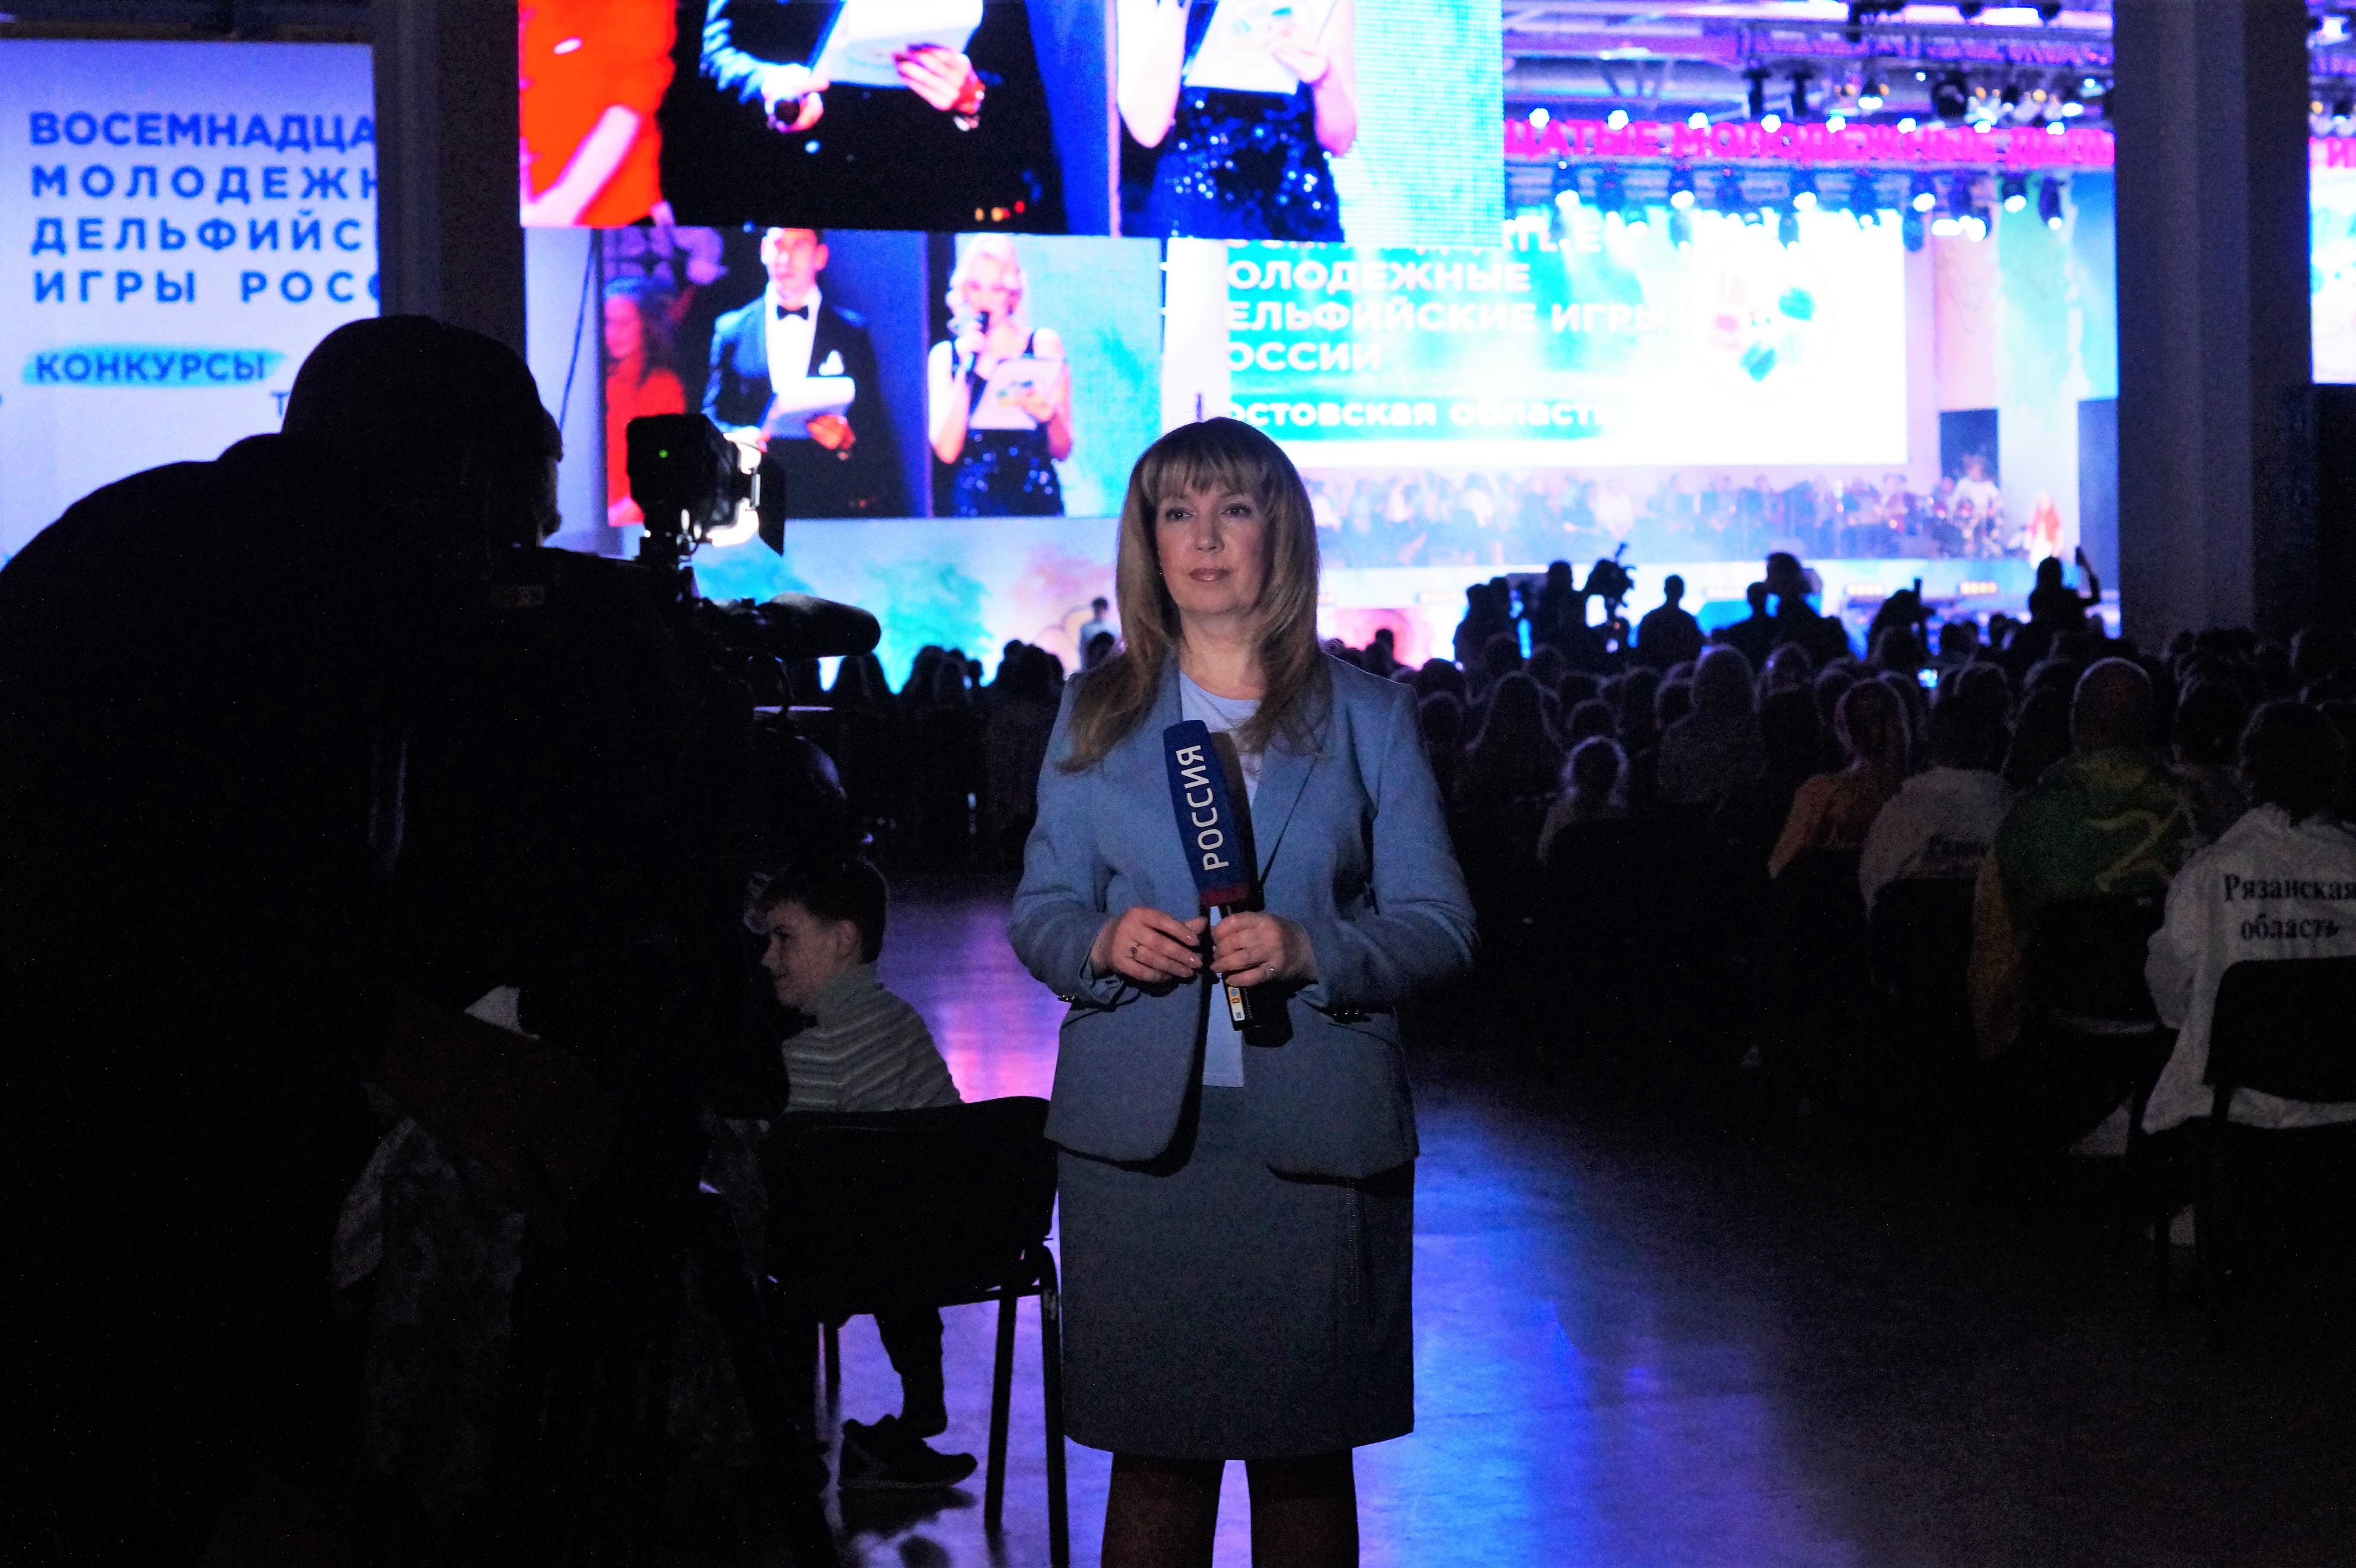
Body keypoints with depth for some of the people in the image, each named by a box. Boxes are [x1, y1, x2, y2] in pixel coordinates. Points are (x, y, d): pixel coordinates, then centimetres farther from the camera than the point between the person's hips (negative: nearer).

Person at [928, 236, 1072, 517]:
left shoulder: (1043, 344, 5)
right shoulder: (946, 355, 8)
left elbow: (1062, 451, 5)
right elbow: (947, 451, -4)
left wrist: (1050, 414, -16)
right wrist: (967, 369, -7)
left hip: (1035, 502, -1)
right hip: (972, 502, 1)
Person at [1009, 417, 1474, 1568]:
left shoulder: (1366, 715, 7)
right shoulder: (1097, 714, 12)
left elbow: (1441, 928, 1)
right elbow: (1038, 910, 11)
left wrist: (1310, 949, -17)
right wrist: (1102, 941, -12)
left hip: (1313, 1134, -1)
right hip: (1138, 1130, 1)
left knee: (1305, 1455, 6)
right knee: (1154, 1452, 3)